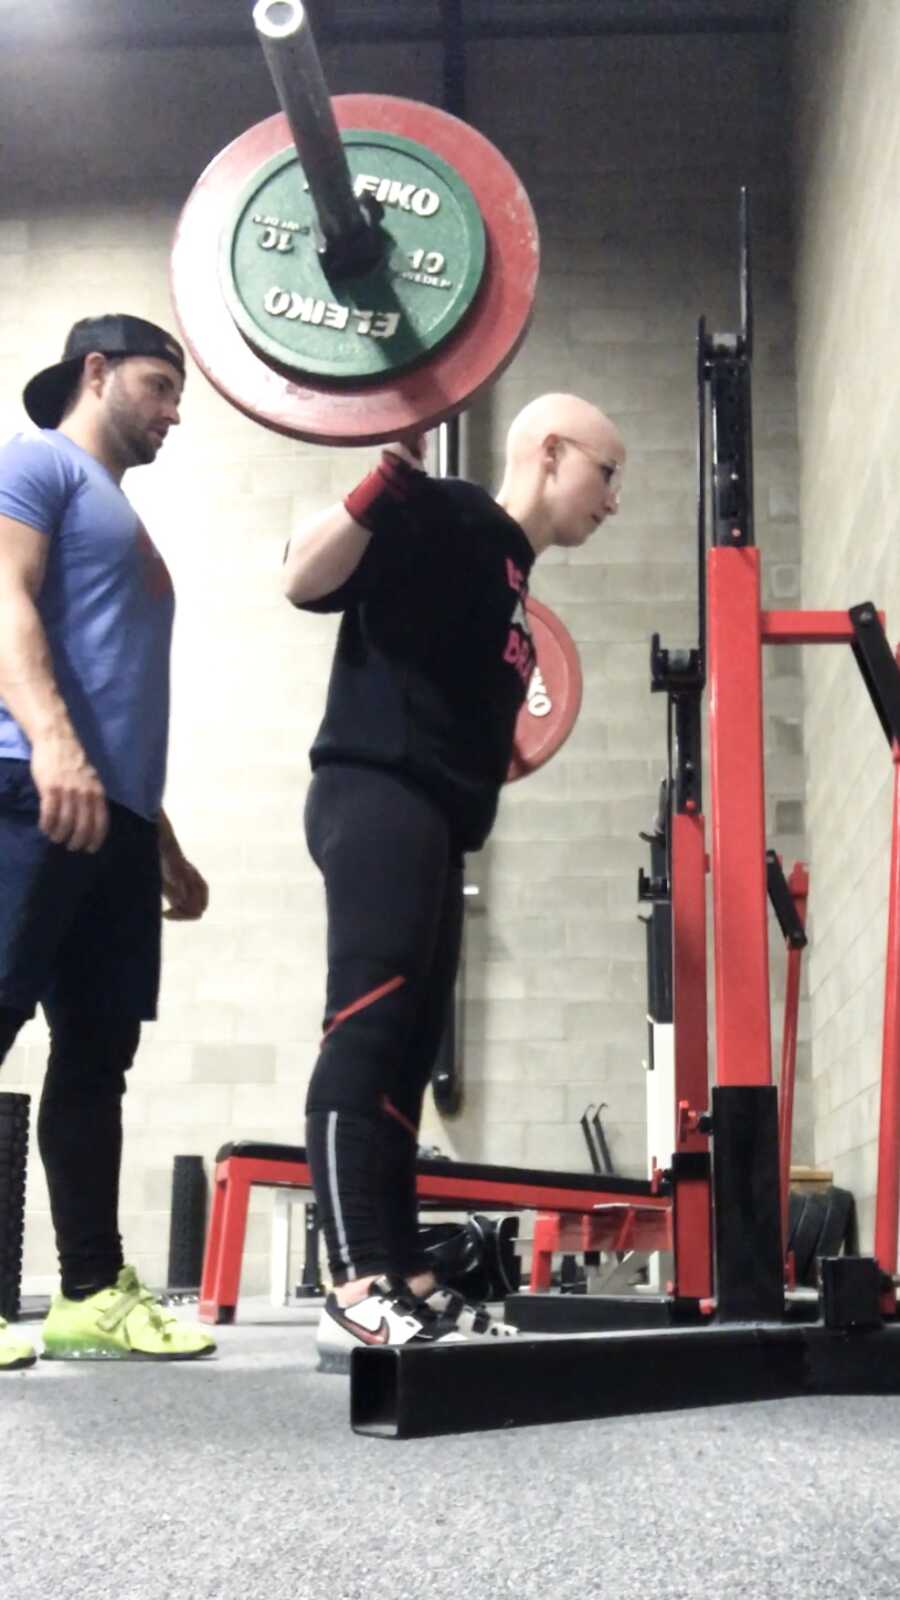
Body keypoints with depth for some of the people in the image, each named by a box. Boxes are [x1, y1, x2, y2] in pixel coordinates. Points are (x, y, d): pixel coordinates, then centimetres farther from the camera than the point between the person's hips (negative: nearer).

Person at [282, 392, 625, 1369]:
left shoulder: (506, 570, 26)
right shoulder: (447, 518, -1)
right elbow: (305, 579, -14)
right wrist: (391, 473, -21)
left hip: (430, 818, 10)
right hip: (378, 795, -10)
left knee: (405, 1048, 6)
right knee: (370, 1028, -17)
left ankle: (405, 1282, 8)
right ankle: (359, 1297, -22)